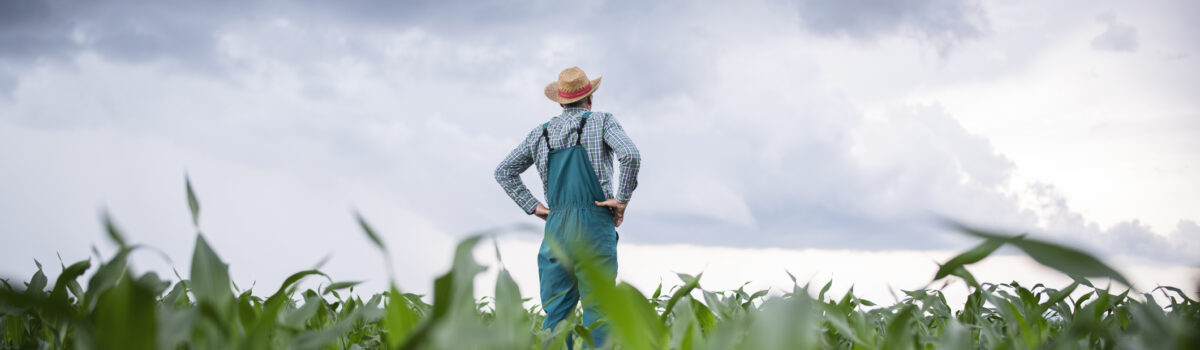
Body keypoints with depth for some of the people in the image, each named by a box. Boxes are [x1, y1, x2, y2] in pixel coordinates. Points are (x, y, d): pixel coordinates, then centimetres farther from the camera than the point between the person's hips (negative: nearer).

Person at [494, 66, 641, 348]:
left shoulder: (541, 133, 16)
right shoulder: (602, 121, 3)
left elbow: (504, 171, 16)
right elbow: (630, 155, -14)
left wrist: (533, 207, 13)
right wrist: (623, 198, -5)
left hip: (555, 227, 4)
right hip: (594, 227, -4)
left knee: (556, 313, 6)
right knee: (597, 313, -4)